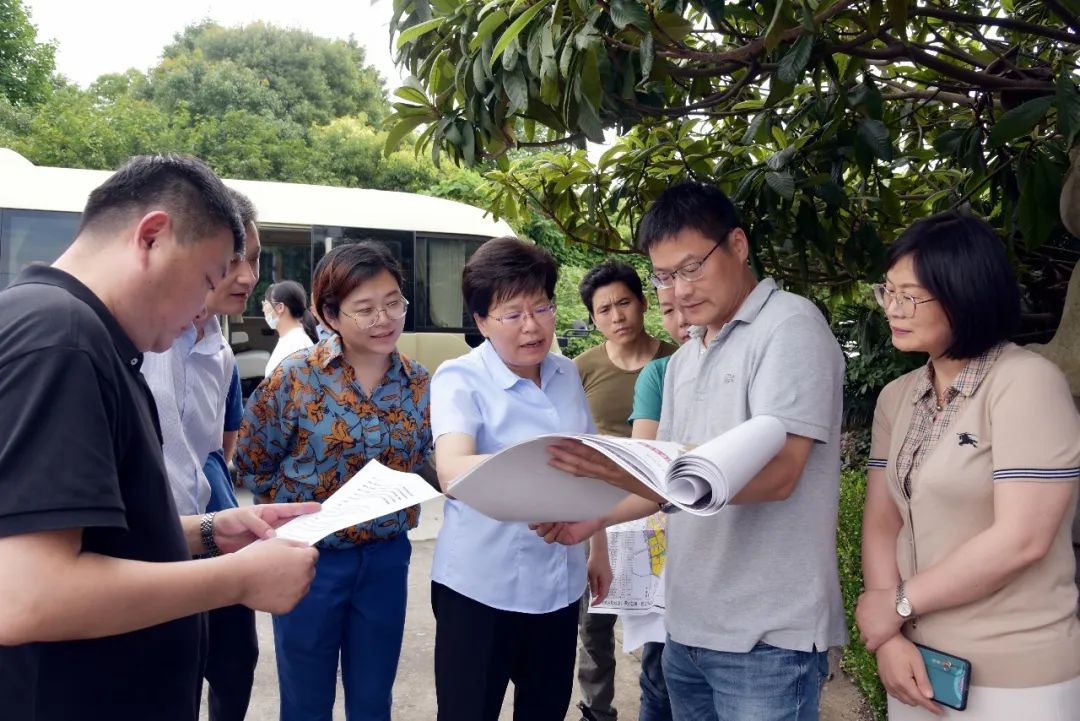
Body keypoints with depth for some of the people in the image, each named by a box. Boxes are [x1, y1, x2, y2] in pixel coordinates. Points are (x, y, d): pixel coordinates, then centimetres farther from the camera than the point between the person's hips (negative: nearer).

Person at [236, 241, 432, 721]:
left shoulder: (419, 384, -2)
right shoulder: (295, 377, -13)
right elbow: (252, 463, -2)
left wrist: (396, 511, 3)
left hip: (386, 557, 3)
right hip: (311, 556, -3)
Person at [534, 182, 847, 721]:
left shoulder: (790, 326, -10)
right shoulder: (683, 362, 15)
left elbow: (777, 473, -21)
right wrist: (594, 516, 1)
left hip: (768, 636, -7)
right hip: (688, 628, 7)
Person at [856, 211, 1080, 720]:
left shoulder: (1027, 383, -14)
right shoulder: (896, 398, 5)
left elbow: (1021, 540, -21)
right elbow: (881, 523, 3)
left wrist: (900, 603, -12)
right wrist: (888, 637, -10)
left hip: (1014, 678, -6)